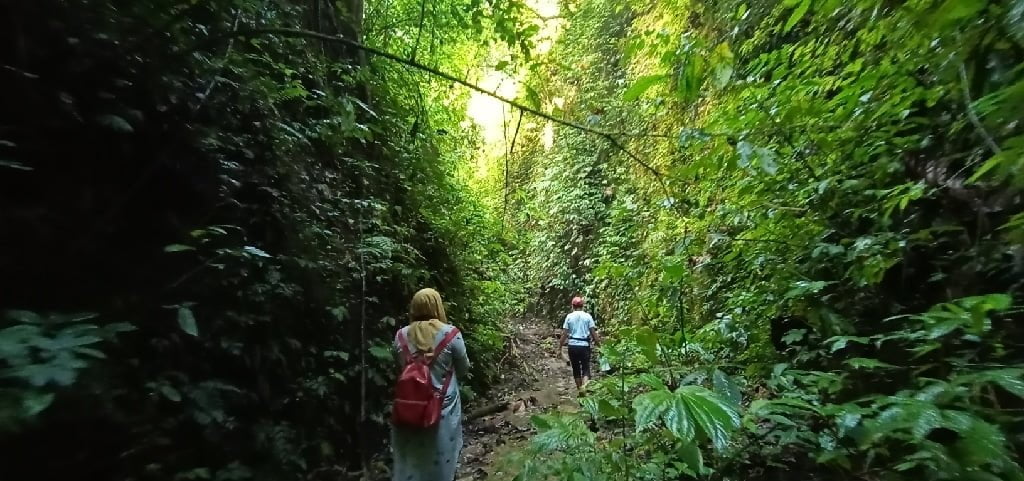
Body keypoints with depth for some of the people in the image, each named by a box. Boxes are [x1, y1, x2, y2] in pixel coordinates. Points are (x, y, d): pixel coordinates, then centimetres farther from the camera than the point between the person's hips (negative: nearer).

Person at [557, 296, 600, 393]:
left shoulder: (569, 316, 0)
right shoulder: (587, 316, -1)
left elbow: (564, 334, -1)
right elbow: (593, 332, -4)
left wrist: (559, 348, 5)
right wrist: (598, 343, 6)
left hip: (572, 346, 1)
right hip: (584, 345, -1)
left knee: (576, 369, 15)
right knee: (586, 368, 6)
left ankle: (580, 389, 24)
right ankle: (584, 386, -18)